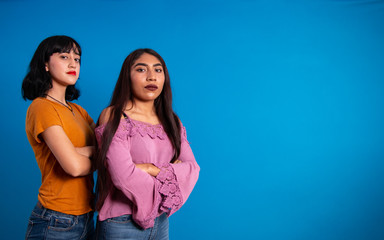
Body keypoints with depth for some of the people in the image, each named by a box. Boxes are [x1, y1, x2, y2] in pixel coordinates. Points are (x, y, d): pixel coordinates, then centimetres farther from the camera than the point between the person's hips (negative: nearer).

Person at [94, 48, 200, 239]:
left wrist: (154, 170, -18)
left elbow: (192, 168, -2)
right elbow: (123, 177, -21)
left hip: (160, 221, 6)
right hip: (121, 224, -5)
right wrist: (172, 173, -8)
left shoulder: (172, 121, 7)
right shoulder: (114, 116, -11)